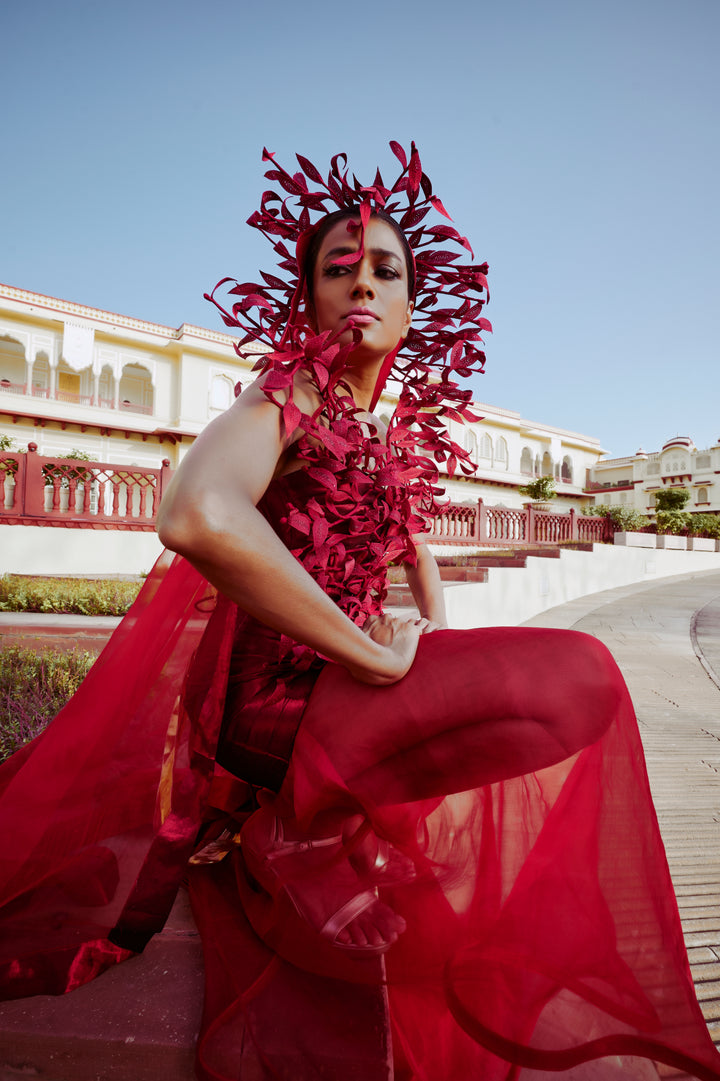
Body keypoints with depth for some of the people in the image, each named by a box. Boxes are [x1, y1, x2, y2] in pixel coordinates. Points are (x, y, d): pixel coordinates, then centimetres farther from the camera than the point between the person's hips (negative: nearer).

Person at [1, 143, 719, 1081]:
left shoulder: (403, 429, 10)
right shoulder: (290, 391, -11)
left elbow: (416, 551, 24)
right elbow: (197, 515, -32)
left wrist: (437, 638, 7)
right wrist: (372, 653, -25)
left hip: (343, 680, 7)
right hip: (277, 694, -7)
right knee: (578, 675, -11)